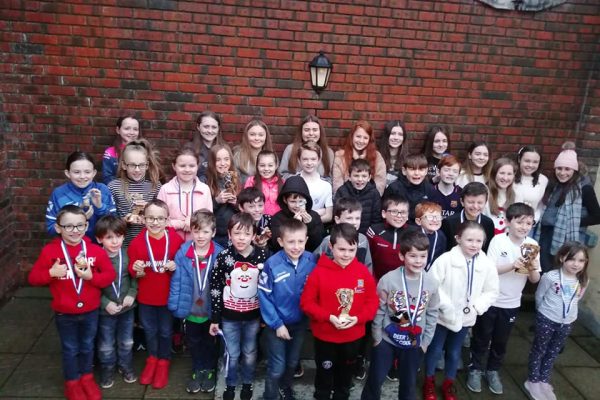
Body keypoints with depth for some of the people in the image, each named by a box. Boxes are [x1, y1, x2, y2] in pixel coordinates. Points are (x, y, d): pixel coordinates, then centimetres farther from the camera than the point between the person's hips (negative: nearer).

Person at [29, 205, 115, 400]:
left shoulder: (96, 250, -10)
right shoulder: (50, 251, -13)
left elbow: (110, 275, -8)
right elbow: (33, 278, -8)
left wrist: (91, 276, -23)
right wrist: (51, 273, -26)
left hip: (90, 311, 1)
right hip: (64, 313, -1)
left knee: (87, 347, 20)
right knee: (70, 349, 16)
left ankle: (87, 377, 41)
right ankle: (72, 383, 36)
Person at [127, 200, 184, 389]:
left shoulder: (176, 239, -12)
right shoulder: (137, 242, -8)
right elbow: (133, 272, -2)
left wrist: (176, 267, -22)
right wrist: (137, 271, -24)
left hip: (168, 296, -1)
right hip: (145, 296, 2)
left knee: (165, 331, 16)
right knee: (149, 331, 20)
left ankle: (164, 362, 37)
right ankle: (152, 358, 44)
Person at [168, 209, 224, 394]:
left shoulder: (220, 254, -16)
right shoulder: (182, 253, -14)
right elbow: (177, 281, -8)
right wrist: (175, 306, -9)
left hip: (211, 310, -1)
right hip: (190, 309, 1)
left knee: (210, 342, 21)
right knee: (194, 343, 22)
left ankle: (210, 370, 42)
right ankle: (197, 370, 43)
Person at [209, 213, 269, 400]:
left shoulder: (262, 255, -11)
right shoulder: (224, 256, -15)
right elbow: (215, 288, -8)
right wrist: (214, 318, -4)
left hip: (253, 315, 1)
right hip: (229, 315, -1)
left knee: (250, 353, 18)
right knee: (232, 354, 13)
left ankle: (247, 383, 43)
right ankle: (230, 384, 39)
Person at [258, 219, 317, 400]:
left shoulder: (312, 261, -15)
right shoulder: (272, 264, -24)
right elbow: (264, 297, -16)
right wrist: (277, 323, -15)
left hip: (300, 322, 3)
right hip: (277, 323, -3)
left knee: (292, 362, 24)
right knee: (277, 366, 5)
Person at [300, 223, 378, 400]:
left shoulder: (363, 272, -9)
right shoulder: (319, 272, -18)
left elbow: (372, 301, -3)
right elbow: (306, 302, -14)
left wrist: (358, 318, -18)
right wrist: (329, 317, -23)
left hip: (353, 336, 3)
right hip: (325, 336, -3)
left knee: (345, 373, 25)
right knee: (325, 373, 17)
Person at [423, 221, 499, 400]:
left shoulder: (487, 264, -9)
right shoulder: (445, 259, -21)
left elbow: (491, 292, -1)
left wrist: (476, 307, -13)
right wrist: (445, 305, -24)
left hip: (466, 318, 3)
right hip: (442, 315, -3)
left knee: (454, 353, 21)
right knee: (435, 350, 14)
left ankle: (448, 384, 42)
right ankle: (429, 382, 36)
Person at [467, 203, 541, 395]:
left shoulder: (533, 245, -6)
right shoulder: (498, 240, -16)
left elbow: (535, 280, -3)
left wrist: (532, 268, -24)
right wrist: (513, 265, -32)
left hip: (511, 304, 3)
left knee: (501, 341, 18)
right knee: (481, 338, 12)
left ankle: (493, 370, 38)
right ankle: (475, 369, 31)